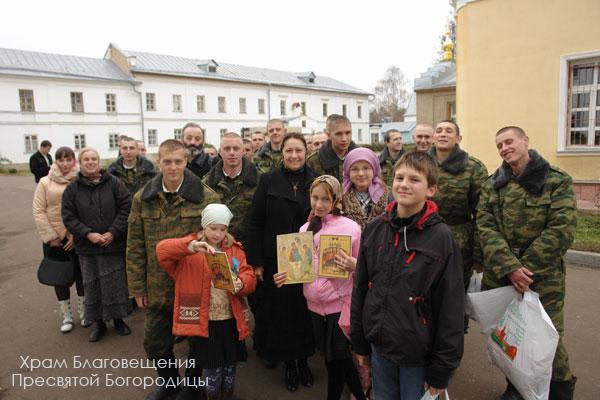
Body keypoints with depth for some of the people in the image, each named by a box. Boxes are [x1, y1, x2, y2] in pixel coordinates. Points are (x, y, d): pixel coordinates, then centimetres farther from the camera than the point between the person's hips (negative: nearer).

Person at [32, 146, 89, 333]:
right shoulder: (45, 183, -1)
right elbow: (38, 212, -2)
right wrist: (50, 236, -8)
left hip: (78, 238, -1)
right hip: (54, 239, 1)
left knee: (81, 274, 10)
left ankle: (83, 311, 29)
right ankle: (66, 315, 28)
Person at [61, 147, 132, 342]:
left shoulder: (114, 183, -2)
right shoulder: (72, 189, 2)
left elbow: (126, 208, -6)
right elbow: (68, 217, 1)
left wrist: (113, 232, -13)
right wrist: (87, 233, -12)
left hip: (114, 244, -1)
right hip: (87, 247, 1)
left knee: (116, 282, 7)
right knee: (92, 285, 9)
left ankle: (118, 319, 26)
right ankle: (98, 323, 27)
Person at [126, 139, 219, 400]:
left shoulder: (207, 197, -11)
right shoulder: (143, 199, -1)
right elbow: (135, 247, 3)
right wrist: (137, 288, 2)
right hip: (157, 288, 3)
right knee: (155, 343, 18)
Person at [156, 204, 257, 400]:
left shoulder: (235, 249, 4)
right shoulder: (190, 247, -5)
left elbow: (249, 277, 0)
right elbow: (162, 250, -21)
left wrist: (241, 283, -23)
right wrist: (191, 246, -37)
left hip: (231, 319, 3)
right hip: (204, 321, -3)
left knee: (230, 363, 17)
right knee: (212, 366, 9)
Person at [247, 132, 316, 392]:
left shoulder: (315, 181, 1)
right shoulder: (268, 181, -3)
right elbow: (256, 223, -5)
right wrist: (256, 261, -8)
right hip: (275, 261, -1)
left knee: (304, 311, 11)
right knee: (280, 313, 8)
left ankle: (303, 360, 34)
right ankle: (288, 364, 30)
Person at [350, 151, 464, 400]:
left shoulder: (441, 237, -14)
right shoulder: (374, 229, -3)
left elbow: (451, 308, -11)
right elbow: (360, 287, 4)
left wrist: (441, 372, -8)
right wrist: (360, 342, 7)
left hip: (418, 355, -3)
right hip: (378, 347, 4)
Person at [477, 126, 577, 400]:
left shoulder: (557, 181, -4)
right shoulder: (492, 185, 5)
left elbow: (562, 231, -12)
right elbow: (485, 227, -5)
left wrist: (524, 268, -15)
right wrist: (509, 267, -18)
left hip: (543, 278, -3)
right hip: (497, 276, 3)